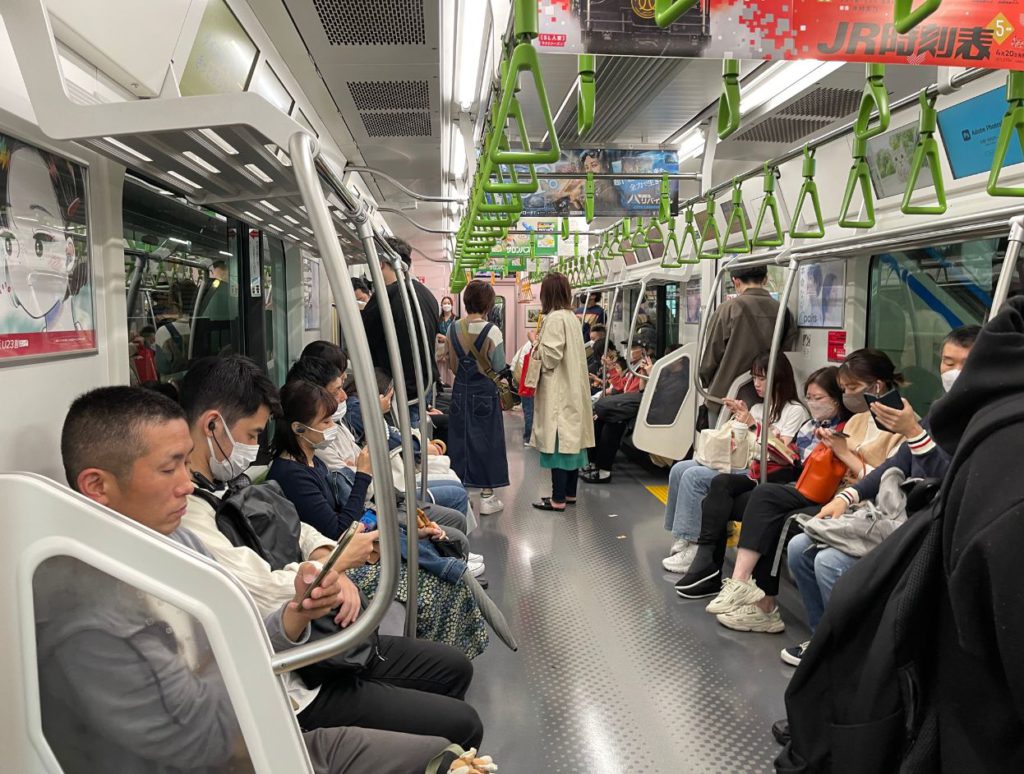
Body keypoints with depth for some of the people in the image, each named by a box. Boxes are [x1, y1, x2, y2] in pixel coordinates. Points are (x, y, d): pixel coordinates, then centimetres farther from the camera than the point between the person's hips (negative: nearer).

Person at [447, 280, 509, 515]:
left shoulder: (453, 329, -2)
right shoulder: (491, 331, -14)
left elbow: (451, 364, 7)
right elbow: (499, 368, -10)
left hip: (460, 391, 4)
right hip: (485, 392, -4)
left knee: (459, 438, 12)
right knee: (486, 440, 6)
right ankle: (487, 496, 11)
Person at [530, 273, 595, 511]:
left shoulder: (555, 318, -15)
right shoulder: (571, 316, 13)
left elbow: (550, 357, -19)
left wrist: (537, 343, -2)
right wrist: (541, 344, 13)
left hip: (558, 392, -9)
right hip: (572, 390, 9)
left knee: (558, 443, -6)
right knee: (571, 440, 12)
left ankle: (558, 498, -2)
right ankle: (569, 492, 21)